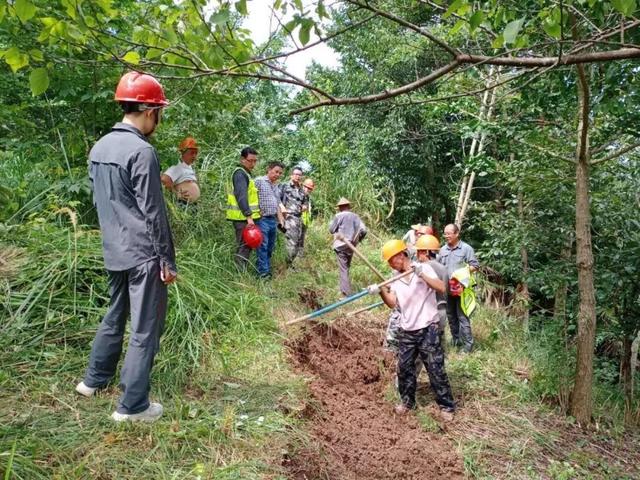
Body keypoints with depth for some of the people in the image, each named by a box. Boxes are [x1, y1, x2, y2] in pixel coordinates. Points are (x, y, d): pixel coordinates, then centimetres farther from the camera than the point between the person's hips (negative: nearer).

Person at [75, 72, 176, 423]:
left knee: (115, 316, 25)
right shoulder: (141, 151, -17)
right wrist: (168, 260, -11)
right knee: (145, 329, 2)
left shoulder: (99, 148, 9)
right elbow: (153, 213, -17)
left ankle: (94, 379, 39)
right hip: (143, 255, -8)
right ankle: (132, 405, 11)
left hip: (114, 252, 9)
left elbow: (99, 201, 16)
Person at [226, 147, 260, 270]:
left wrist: (249, 215, 22)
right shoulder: (240, 173, -12)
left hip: (244, 217, 10)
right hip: (243, 218, -10)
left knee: (245, 247, 14)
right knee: (243, 248, -8)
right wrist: (248, 216, -27)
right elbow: (241, 196, -23)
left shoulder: (245, 173, 21)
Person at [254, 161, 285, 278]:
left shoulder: (276, 186, 20)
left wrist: (280, 219, 17)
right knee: (263, 246, -8)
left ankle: (267, 269, 18)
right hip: (262, 219, -8)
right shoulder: (259, 181, -5)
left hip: (273, 220, 8)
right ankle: (263, 272, -5)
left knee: (270, 247, 11)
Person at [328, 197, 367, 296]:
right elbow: (363, 230, -3)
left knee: (343, 268, -4)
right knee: (346, 267, 19)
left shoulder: (338, 216, -8)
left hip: (341, 245, -5)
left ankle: (347, 293, -10)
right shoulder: (355, 216, 3)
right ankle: (344, 289, 28)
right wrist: (358, 240, 12)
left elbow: (331, 230, -2)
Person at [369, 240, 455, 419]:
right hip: (406, 331, 5)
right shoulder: (395, 279, 7)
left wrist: (421, 274, -30)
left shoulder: (424, 268, -6)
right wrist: (381, 291, -21)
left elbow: (441, 287, -19)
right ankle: (407, 401, 29)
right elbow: (392, 303, -3)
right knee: (404, 368, 11)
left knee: (435, 369, 2)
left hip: (427, 329, -5)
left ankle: (446, 405, 16)